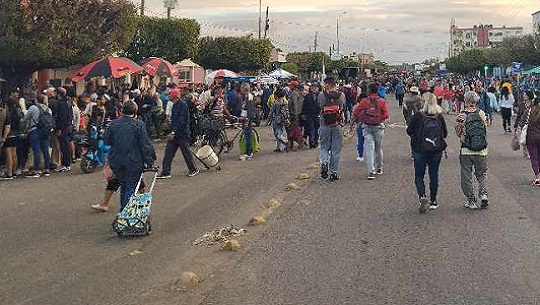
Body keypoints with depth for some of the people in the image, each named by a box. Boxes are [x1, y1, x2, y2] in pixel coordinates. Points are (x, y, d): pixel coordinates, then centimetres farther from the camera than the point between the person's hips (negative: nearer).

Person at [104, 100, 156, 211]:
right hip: (134, 161, -4)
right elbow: (145, 144, -10)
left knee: (123, 186, 20)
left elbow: (107, 141, 8)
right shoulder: (139, 124, -11)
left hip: (117, 161, 4)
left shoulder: (114, 123, 1)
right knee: (131, 187, 4)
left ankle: (123, 210, 27)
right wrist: (149, 161, -3)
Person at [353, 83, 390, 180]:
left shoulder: (364, 101, -1)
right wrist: (380, 119, 6)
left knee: (369, 148, -4)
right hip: (378, 126, 0)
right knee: (378, 148, 16)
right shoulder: (382, 101, -3)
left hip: (366, 127, 0)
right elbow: (386, 115, -10)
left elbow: (355, 113, -4)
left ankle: (371, 171, -15)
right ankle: (379, 168, 30)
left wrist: (362, 120, 8)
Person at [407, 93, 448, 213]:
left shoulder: (417, 116, -13)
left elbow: (409, 131, -5)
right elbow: (445, 133, 2)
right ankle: (433, 201, 20)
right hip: (436, 150, 2)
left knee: (419, 176, 9)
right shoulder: (440, 117, -6)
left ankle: (422, 197, -12)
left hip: (420, 150, -2)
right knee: (434, 175, 14)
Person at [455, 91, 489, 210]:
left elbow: (458, 134, -5)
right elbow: (485, 127, 13)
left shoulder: (462, 115, -8)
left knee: (467, 176, 9)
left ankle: (471, 201, 11)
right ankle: (483, 193, -2)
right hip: (481, 151, 2)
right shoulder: (482, 113, -1)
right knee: (482, 174, 18)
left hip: (466, 151, -2)